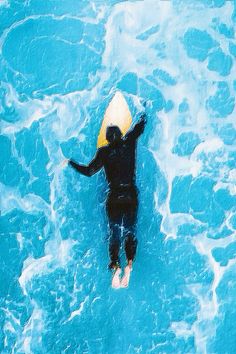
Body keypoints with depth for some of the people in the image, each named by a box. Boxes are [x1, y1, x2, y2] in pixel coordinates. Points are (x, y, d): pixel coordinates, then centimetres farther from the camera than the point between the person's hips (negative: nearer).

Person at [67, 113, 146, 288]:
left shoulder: (104, 152, -4)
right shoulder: (129, 142, 0)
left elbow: (89, 171, -6)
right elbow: (141, 125, 13)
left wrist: (71, 162, 6)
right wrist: (144, 111, 31)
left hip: (114, 197, -1)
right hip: (131, 195, 1)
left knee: (114, 231, 6)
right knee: (131, 230, 7)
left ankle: (116, 265, -11)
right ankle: (129, 264, -11)